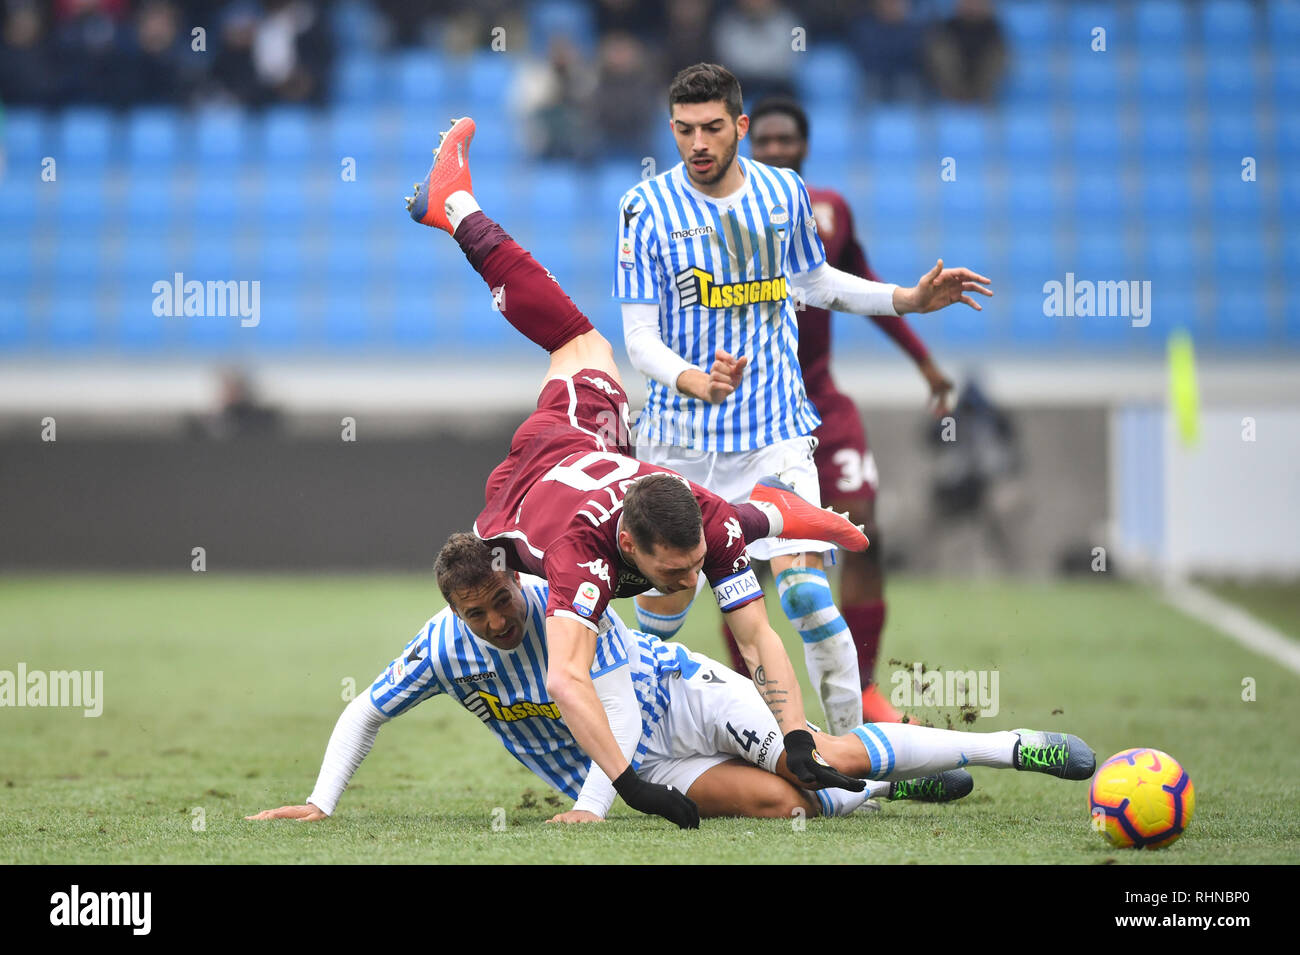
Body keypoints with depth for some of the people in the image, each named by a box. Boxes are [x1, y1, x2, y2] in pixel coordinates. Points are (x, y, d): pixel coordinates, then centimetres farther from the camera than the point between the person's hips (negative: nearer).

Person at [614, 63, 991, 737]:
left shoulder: (783, 192, 1)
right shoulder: (647, 208, -8)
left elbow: (814, 282, 20)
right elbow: (639, 335, -12)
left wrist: (909, 300, 9)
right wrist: (693, 380, -32)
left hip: (774, 431, 1)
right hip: (679, 436, -1)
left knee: (805, 591, -14)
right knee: (666, 600, 6)